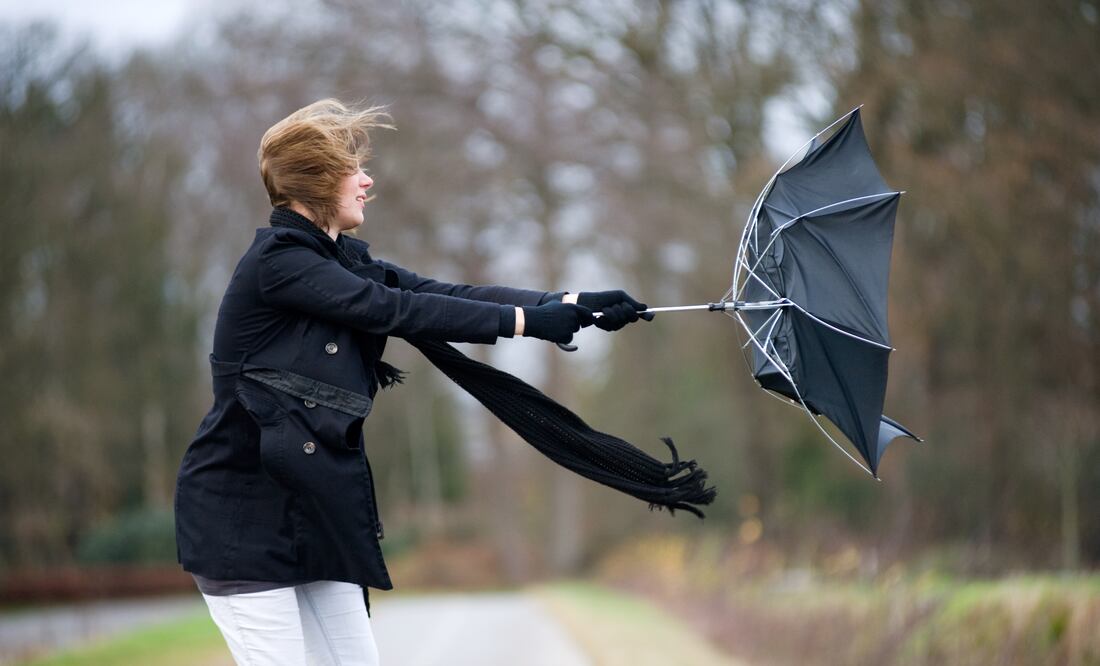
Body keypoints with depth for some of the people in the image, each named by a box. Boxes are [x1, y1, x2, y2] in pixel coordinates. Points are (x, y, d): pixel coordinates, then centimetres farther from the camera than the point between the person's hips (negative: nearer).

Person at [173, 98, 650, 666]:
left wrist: (571, 305, -8)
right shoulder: (276, 262, -15)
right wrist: (527, 320, -19)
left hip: (311, 508, 8)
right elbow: (396, 311, -21)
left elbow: (447, 294, 2)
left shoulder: (343, 262, 11)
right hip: (243, 514, -8)